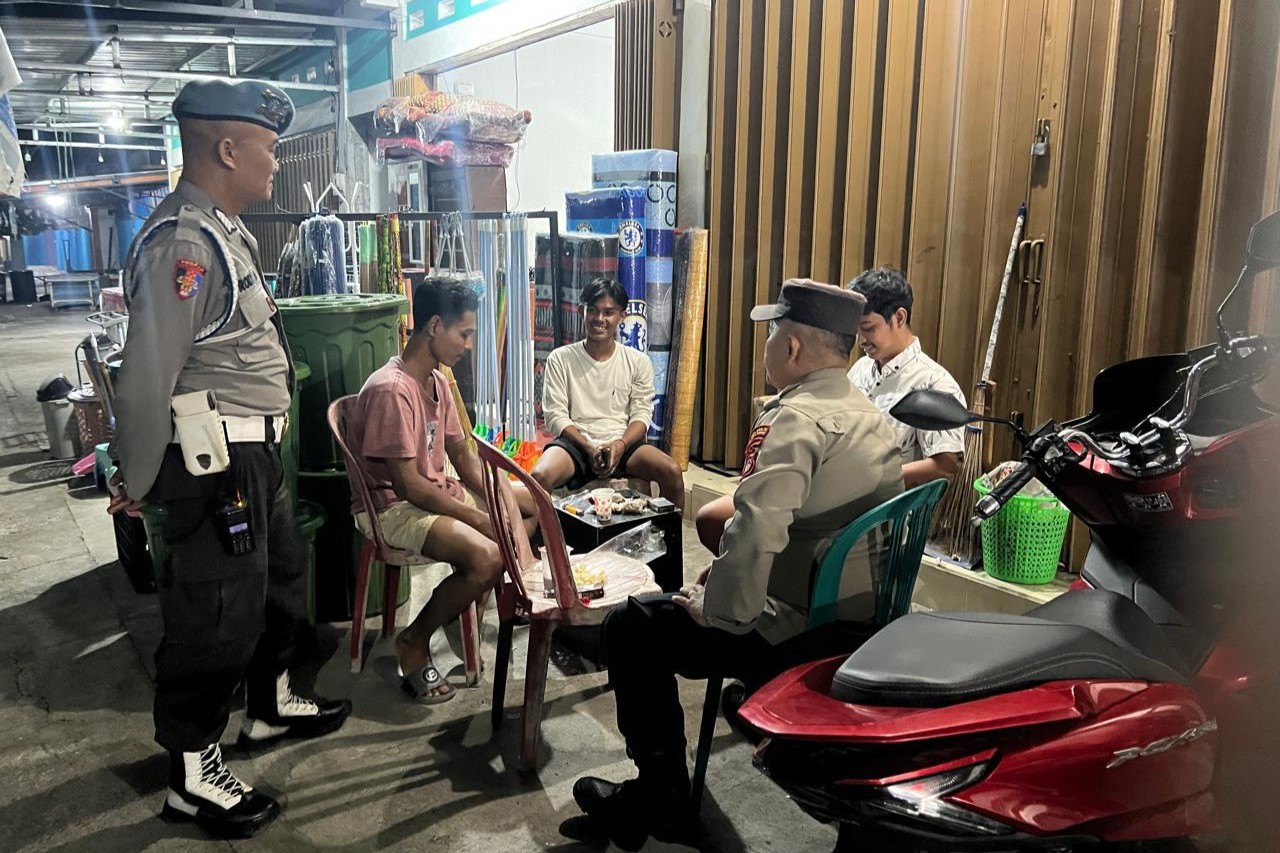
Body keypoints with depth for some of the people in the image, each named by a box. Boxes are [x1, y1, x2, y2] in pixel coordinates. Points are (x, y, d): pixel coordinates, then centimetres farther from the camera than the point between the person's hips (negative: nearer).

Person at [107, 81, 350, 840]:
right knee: (217, 614, 2)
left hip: (256, 454, 10)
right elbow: (147, 378, -22)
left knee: (282, 578, 24)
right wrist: (137, 484, -12)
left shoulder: (228, 233, 12)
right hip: (214, 463, -10)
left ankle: (272, 705, 46)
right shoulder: (182, 243, -21)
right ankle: (194, 779, 21)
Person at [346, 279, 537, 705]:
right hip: (392, 506, -10)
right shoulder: (392, 389, -25)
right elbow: (406, 484, -25)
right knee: (486, 556, -31)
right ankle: (414, 642, -9)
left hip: (436, 491, 10)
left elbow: (463, 455, 11)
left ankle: (482, 595, 19)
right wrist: (478, 518, -21)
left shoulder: (437, 381, 5)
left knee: (533, 504, 10)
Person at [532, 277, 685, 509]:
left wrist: (620, 445, -17)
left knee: (672, 471, -26)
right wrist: (589, 448, -17)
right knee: (540, 476, -34)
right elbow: (555, 415, -2)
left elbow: (641, 414, 4)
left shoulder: (638, 362, 7)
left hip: (622, 443, 2)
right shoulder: (560, 359, 3)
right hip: (575, 442, -1)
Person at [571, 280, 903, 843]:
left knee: (632, 627, 4)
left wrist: (717, 609, -15)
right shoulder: (870, 418, 8)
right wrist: (727, 574, 14)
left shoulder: (794, 419, -20)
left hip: (801, 633, -9)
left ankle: (659, 798, 11)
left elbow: (755, 531, -32)